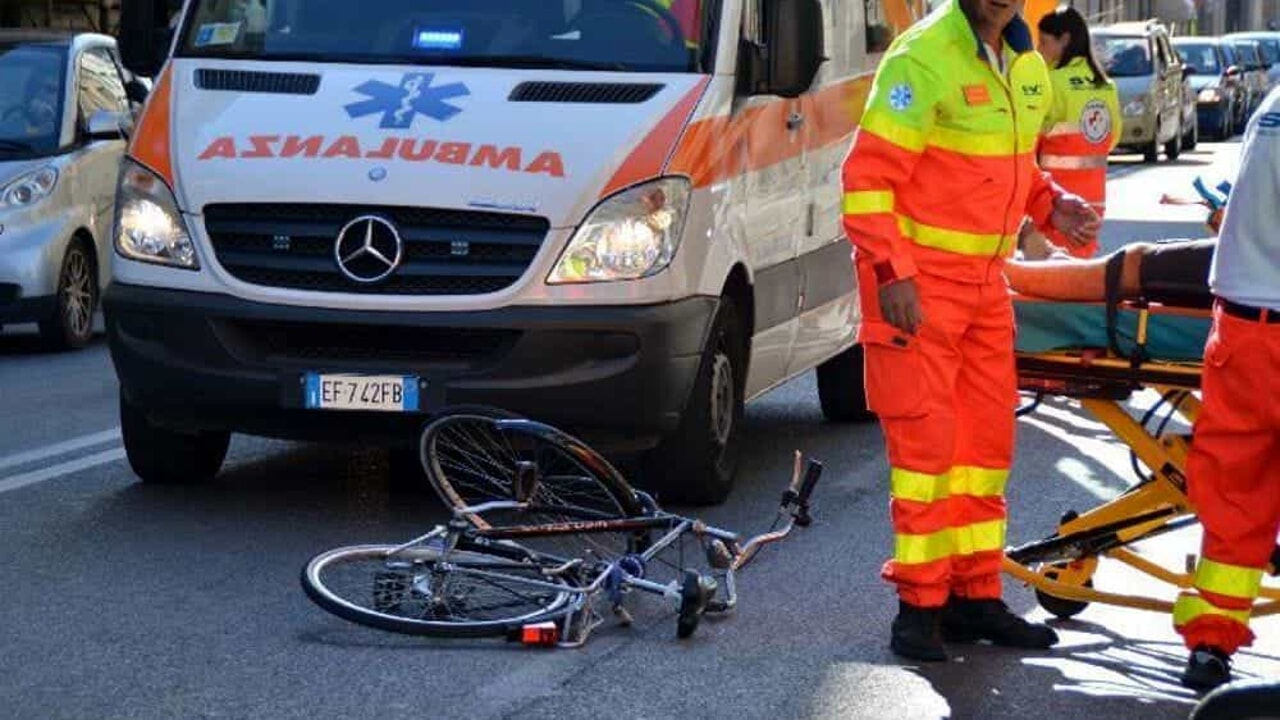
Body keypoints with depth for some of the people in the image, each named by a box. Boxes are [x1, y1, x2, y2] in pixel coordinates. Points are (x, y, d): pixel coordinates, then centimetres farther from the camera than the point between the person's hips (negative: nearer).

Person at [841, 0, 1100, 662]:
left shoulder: (1026, 62, 10)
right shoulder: (923, 57, -15)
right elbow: (868, 175, -18)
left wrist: (1051, 204, 4)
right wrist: (891, 272, -23)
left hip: (986, 278, 8)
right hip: (917, 280, -8)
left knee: (987, 434, 11)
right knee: (925, 434, -7)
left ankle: (975, 595, 21)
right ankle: (919, 604, 1)